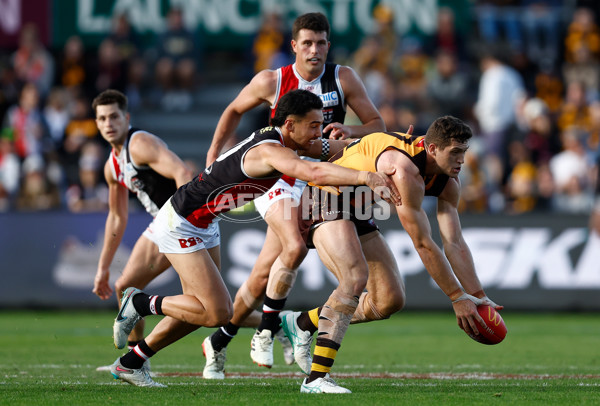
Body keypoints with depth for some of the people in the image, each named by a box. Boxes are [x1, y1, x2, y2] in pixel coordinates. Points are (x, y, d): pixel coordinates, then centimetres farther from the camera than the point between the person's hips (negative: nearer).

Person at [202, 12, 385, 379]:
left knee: (265, 272, 1)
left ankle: (219, 342, 19)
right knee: (295, 246, -30)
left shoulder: (343, 78, -5)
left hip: (318, 180, 2)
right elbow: (235, 111, 11)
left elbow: (377, 124, -3)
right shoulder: (271, 82, -7)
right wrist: (213, 155, 5)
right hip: (278, 178, -2)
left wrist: (351, 131, -24)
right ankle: (267, 331, -15)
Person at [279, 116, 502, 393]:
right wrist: (457, 298, -27)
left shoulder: (448, 181, -7)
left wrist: (478, 295, -14)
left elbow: (454, 243, -6)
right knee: (356, 277, -31)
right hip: (327, 201, -9)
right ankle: (316, 378, -31)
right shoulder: (405, 170, -35)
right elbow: (423, 244, -32)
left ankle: (302, 324, 19)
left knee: (391, 300, 4)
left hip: (359, 212, 9)